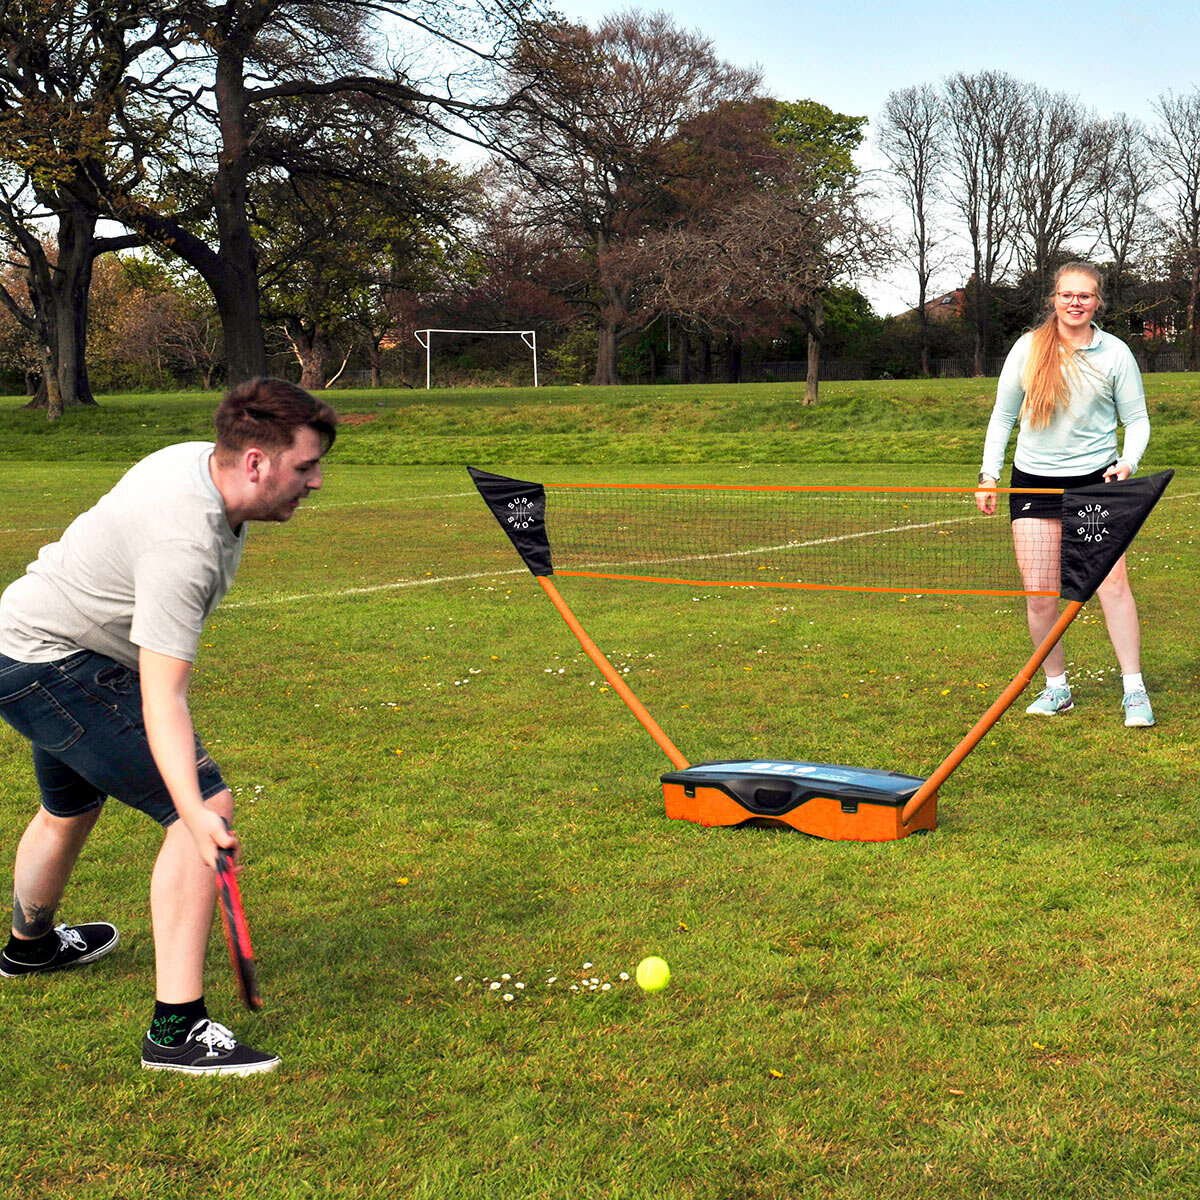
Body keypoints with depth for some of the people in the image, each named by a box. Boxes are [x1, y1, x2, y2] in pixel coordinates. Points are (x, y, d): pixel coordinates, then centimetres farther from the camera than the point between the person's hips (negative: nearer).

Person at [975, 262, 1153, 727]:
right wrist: (989, 474, 5)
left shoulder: (1115, 353, 0)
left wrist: (1128, 462, -13)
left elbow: (1136, 419, 6)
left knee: (1113, 584, -11)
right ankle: (1055, 689, 14)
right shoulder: (1028, 348, 2)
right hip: (1033, 480, 2)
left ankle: (1134, 691, -2)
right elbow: (1002, 414, 10)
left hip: (1096, 479, -1)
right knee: (1040, 594, -1)